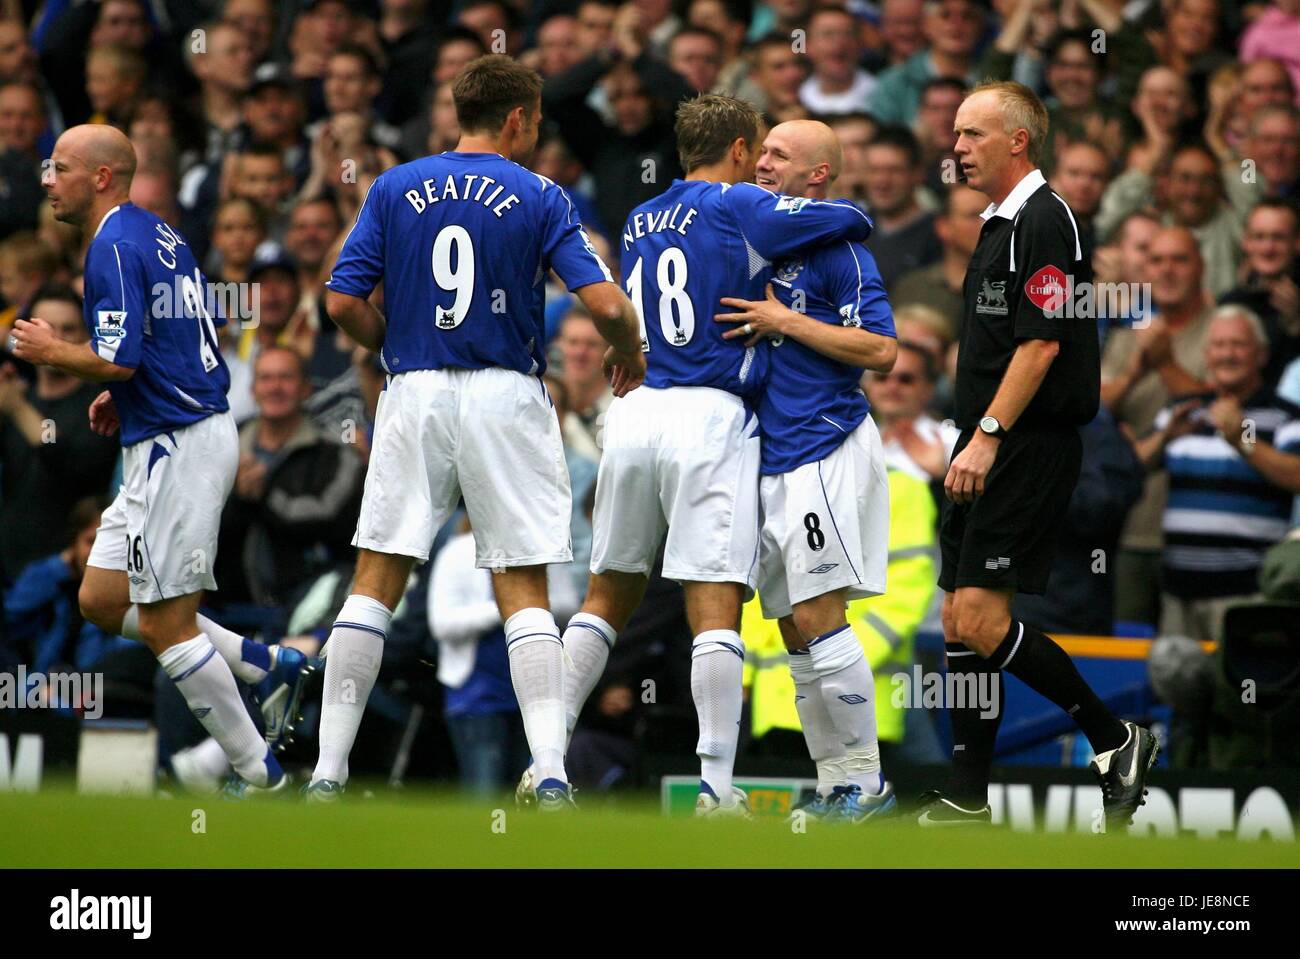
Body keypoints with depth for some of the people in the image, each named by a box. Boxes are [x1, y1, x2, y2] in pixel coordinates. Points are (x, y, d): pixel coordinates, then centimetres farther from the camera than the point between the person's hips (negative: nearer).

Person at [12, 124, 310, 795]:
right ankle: (268, 666, 13)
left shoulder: (115, 247, -15)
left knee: (164, 625, -5)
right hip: (180, 439, 10)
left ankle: (260, 777, -1)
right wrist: (123, 396, 16)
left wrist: (50, 351, -6)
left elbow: (118, 359, -23)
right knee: (102, 599, 13)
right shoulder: (158, 234, 15)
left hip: (176, 448, -10)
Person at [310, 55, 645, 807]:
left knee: (375, 584, 7)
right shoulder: (539, 198, -1)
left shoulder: (396, 189, 5)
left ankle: (329, 772, 3)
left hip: (416, 396, 1)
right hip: (505, 396, -1)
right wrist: (630, 357, 12)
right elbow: (605, 303, -9)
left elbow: (344, 302, 1)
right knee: (525, 596, 2)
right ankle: (550, 774, -10)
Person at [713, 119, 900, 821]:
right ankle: (834, 784, 13)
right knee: (795, 629, 8)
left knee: (818, 619, -13)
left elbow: (881, 350, -16)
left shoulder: (835, 248, -9)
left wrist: (785, 321, -15)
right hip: (774, 460, 9)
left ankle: (865, 782, -8)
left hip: (824, 455, -9)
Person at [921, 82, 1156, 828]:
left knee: (980, 620, -15)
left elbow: (1041, 343, -20)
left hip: (1027, 450, -10)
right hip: (990, 455, 10)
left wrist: (988, 436, -22)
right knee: (960, 621, 6)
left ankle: (1115, 738, -3)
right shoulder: (1000, 224, 18)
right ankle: (969, 799, 8)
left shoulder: (1044, 221, -13)